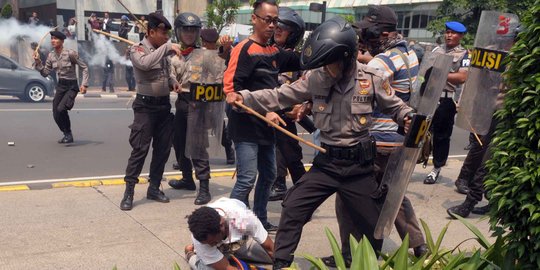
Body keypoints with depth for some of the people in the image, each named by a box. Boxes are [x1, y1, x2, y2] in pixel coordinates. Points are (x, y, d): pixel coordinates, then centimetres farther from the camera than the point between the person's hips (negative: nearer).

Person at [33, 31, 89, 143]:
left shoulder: (70, 53, -14)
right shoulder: (51, 55, 3)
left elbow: (84, 68, -10)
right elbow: (45, 73, 8)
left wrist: (84, 84, -16)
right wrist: (38, 63, -8)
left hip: (72, 86, -6)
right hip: (60, 86, 7)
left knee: (61, 109, -23)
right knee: (56, 114, 4)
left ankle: (68, 135, -4)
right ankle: (67, 134, 26)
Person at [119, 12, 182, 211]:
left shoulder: (163, 50, 11)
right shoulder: (137, 49, -9)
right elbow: (145, 64, -32)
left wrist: (173, 82, 1)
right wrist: (167, 47, -29)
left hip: (164, 104, 7)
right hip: (145, 106, -7)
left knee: (163, 148, 9)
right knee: (140, 149, -8)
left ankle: (154, 188, 21)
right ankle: (129, 192, 0)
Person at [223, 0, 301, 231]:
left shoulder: (274, 52, 12)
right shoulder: (244, 49, -12)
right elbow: (231, 89, -19)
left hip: (266, 127, 9)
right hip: (246, 127, -9)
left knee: (268, 175, 16)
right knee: (247, 179, -11)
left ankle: (260, 220, 31)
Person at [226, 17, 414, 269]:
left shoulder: (371, 78, -11)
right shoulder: (316, 78, -7)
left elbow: (395, 106, 4)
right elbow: (281, 96, -4)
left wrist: (409, 118, -17)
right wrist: (245, 97, -13)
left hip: (358, 165, -1)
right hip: (326, 162, 2)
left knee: (372, 223, 11)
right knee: (292, 208, -3)